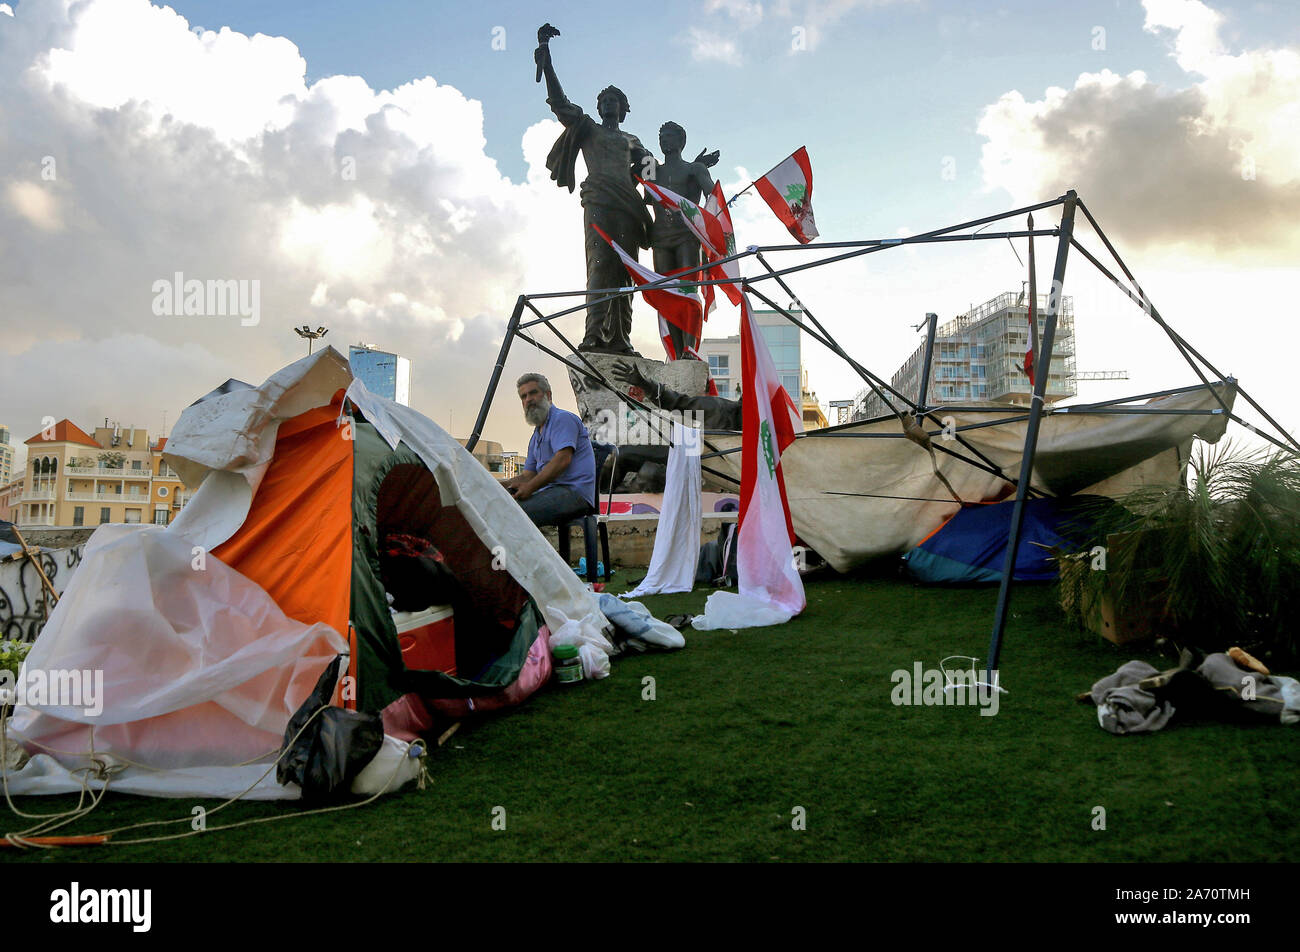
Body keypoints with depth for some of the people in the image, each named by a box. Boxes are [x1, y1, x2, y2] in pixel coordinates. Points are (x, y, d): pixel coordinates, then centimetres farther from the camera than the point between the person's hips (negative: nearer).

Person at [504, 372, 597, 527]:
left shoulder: (563, 418, 0)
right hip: (551, 491, 9)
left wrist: (530, 487, -19)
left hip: (574, 492, -9)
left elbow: (563, 459, -15)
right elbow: (527, 475, 25)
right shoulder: (536, 436, 29)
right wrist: (499, 485, 6)